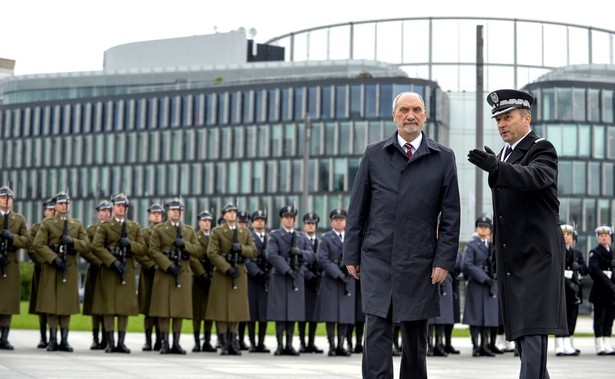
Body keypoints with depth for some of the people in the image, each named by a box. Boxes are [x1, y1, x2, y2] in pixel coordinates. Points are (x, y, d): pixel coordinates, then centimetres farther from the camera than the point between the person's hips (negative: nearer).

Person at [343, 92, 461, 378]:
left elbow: (450, 216, 3)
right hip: (377, 258, 0)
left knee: (415, 336, 9)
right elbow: (357, 209, 8)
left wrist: (444, 260, -4)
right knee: (377, 330, -6)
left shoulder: (443, 158, 5)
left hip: (419, 262, 0)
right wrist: (351, 254, 5)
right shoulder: (374, 154, 7)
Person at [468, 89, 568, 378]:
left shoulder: (542, 149, -7)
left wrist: (495, 167, -44)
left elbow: (535, 177, -30)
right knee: (519, 331, 10)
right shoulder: (505, 155, 18)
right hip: (511, 258, 9)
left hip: (536, 256, -8)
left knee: (533, 328, -14)